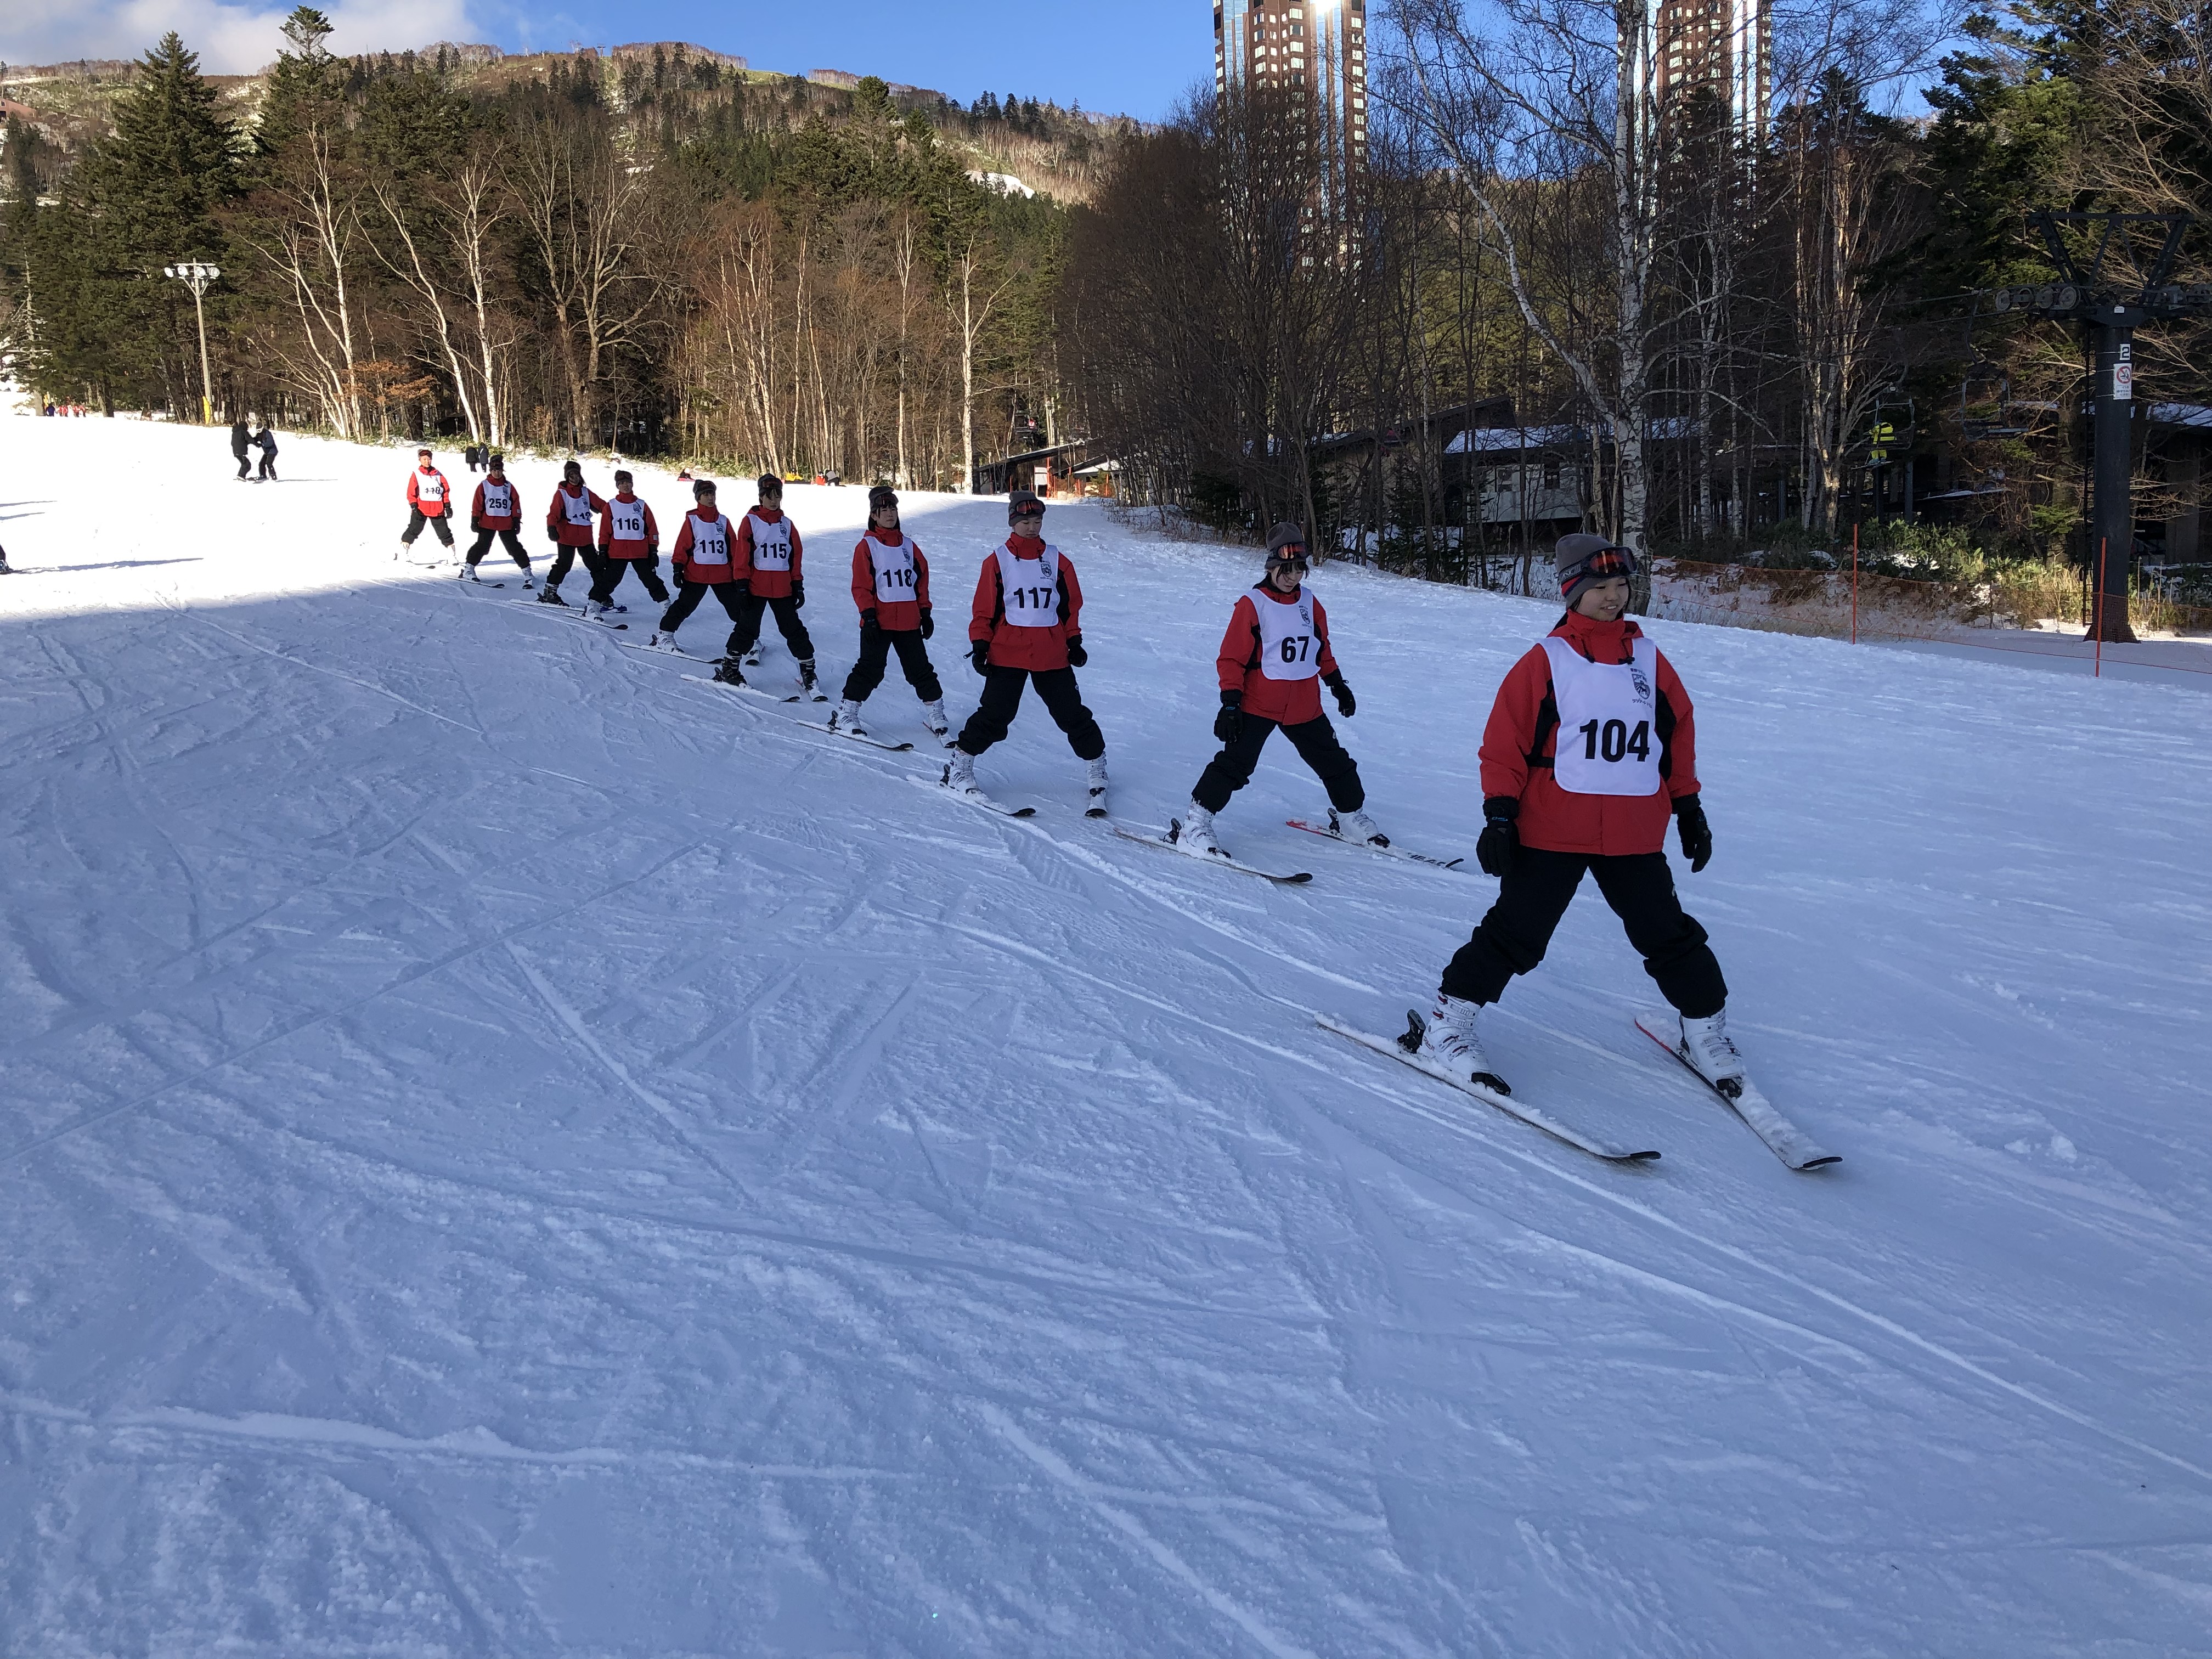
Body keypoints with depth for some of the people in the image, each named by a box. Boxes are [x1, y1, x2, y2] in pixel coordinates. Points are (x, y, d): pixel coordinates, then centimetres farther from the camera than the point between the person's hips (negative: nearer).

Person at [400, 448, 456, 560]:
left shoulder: (438, 474, 11)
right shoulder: (416, 475, 2)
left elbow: (446, 490, 12)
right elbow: (411, 492, -2)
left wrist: (448, 506, 6)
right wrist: (414, 506, -12)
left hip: (437, 509, 3)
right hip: (421, 508, -3)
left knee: (444, 532, 5)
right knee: (414, 530, -7)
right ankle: (402, 551, -3)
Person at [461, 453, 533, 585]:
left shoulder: (509, 487, 7)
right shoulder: (484, 486, 2)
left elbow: (516, 505, 8)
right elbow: (477, 505, 2)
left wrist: (516, 521, 2)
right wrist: (475, 521, -3)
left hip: (506, 524, 1)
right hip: (487, 523, -1)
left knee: (514, 548, 0)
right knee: (482, 546, -1)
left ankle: (527, 573, 2)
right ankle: (468, 570, 10)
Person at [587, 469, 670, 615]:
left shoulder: (642, 506, 7)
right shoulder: (611, 506, 5)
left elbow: (652, 530, 7)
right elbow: (604, 532, 5)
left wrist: (654, 552, 2)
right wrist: (602, 552, -1)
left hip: (641, 553, 1)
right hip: (617, 552, -1)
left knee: (651, 579, 6)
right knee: (609, 580, -3)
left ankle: (666, 604, 15)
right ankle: (594, 604, 5)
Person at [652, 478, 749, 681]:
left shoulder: (723, 521, 7)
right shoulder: (692, 520, -1)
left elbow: (734, 549, 9)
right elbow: (682, 547, 0)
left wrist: (738, 574, 7)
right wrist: (678, 568, -5)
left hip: (723, 575, 2)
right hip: (696, 574, -2)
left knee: (739, 610, 2)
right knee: (684, 606, 4)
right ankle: (665, 634, 19)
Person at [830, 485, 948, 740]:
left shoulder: (908, 544, 11)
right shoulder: (867, 546, -3)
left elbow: (922, 578, 15)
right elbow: (861, 586, -6)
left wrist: (925, 612, 10)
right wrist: (868, 615, -14)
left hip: (909, 621, 4)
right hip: (879, 622, -4)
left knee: (920, 667, 9)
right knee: (871, 669, -5)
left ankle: (935, 711, 20)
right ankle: (845, 714, 4)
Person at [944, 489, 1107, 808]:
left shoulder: (1057, 560, 7)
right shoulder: (997, 560, 0)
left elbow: (1071, 605, 14)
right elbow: (984, 609, 2)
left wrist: (1074, 641, 8)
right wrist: (980, 644, -4)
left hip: (1052, 655, 2)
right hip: (1007, 653, -2)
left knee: (1072, 713, 5)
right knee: (995, 715, -6)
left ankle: (1098, 767, 20)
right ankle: (959, 768, 7)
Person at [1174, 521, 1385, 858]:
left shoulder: (1310, 604, 7)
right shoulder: (1253, 604, -10)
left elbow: (1323, 650, 21)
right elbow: (1231, 658, -11)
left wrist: (1338, 685, 22)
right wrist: (1230, 703, -17)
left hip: (1305, 707, 6)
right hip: (1258, 705, -6)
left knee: (1334, 762, 15)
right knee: (1235, 764, -13)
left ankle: (1351, 817, 35)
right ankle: (1194, 826, -8)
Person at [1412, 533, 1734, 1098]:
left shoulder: (1650, 660, 8)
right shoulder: (1546, 661, -5)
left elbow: (1679, 734, 17)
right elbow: (1506, 740, -6)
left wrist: (1688, 807, 16)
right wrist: (1499, 814, -12)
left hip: (1635, 835, 4)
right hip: (1551, 832, -4)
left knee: (1668, 935, 10)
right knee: (1515, 934, -2)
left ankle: (1705, 1029, 29)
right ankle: (1447, 1026, 9)